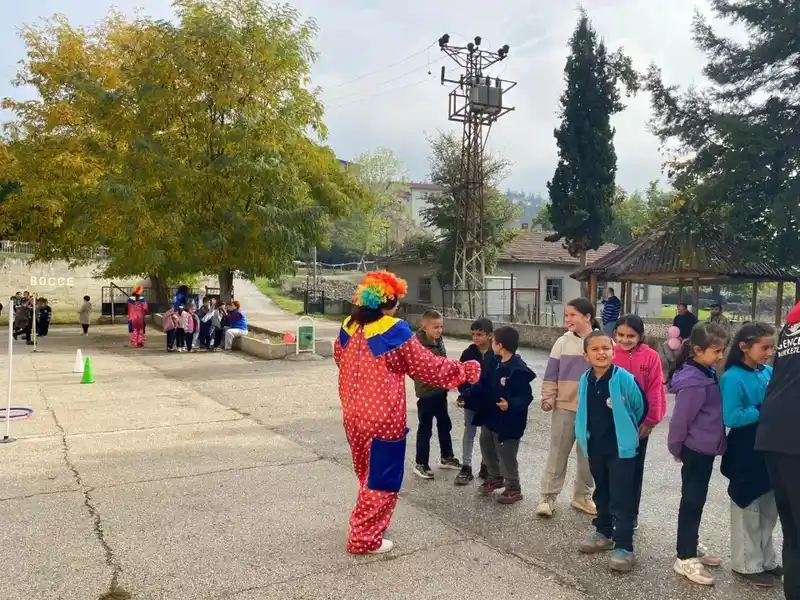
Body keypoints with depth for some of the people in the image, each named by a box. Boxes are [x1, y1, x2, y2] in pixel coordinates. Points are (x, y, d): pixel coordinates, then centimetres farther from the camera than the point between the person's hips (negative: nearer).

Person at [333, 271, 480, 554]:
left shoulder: (348, 326, 1)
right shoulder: (395, 331, -18)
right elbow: (427, 366, -10)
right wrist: (464, 370, 4)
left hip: (353, 415, 7)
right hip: (383, 418, -7)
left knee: (367, 475, 25)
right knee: (382, 480, 9)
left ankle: (364, 525, 39)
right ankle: (365, 539, 18)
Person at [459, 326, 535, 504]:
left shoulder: (518, 370, -24)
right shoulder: (493, 362, 2)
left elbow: (526, 396, -24)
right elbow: (482, 386, 8)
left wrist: (511, 405, -40)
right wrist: (465, 396, 1)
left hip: (507, 421, -9)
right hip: (489, 417, 9)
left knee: (506, 455, 5)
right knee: (486, 449, 22)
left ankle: (513, 488, 24)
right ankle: (495, 478, 44)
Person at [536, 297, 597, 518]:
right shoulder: (562, 342, -2)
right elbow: (551, 374, 1)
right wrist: (547, 397, -7)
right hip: (564, 406, 0)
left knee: (588, 455, 12)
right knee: (557, 454, 5)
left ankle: (582, 495, 28)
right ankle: (548, 496, 14)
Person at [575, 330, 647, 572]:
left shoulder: (624, 379, -19)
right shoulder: (585, 380, -4)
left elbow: (641, 408, -6)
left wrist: (625, 430, 6)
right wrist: (583, 434, 11)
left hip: (621, 448, -5)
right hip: (595, 447, 5)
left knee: (621, 498, 1)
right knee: (601, 493, 21)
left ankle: (624, 546, 11)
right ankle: (603, 533, 37)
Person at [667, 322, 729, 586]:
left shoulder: (707, 374, 4)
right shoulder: (694, 382, -25)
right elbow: (680, 419, -19)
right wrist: (676, 448, -5)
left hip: (705, 448, 9)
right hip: (695, 449, -9)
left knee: (697, 501, 19)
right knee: (691, 502, 2)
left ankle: (692, 546, 34)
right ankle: (685, 558, 14)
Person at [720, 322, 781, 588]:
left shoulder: (769, 372, 2)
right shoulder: (733, 378, -19)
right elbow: (731, 418, -24)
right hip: (746, 452, -7)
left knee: (769, 508, 20)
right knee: (748, 510, 9)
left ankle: (766, 559, 37)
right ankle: (747, 565, 25)